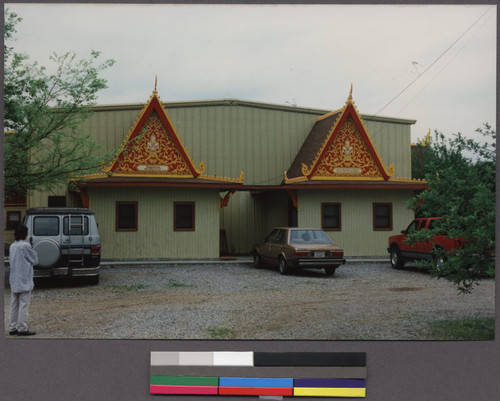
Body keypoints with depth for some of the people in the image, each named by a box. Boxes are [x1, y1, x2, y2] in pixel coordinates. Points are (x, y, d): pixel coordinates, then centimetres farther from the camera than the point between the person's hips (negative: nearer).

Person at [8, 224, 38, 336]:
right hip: (24, 280, -8)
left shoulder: (12, 246, 10)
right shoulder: (25, 245, -14)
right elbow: (35, 260, -6)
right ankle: (22, 328, -3)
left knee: (14, 305, 11)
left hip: (14, 280, 8)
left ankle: (12, 328, 15)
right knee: (24, 305, -4)